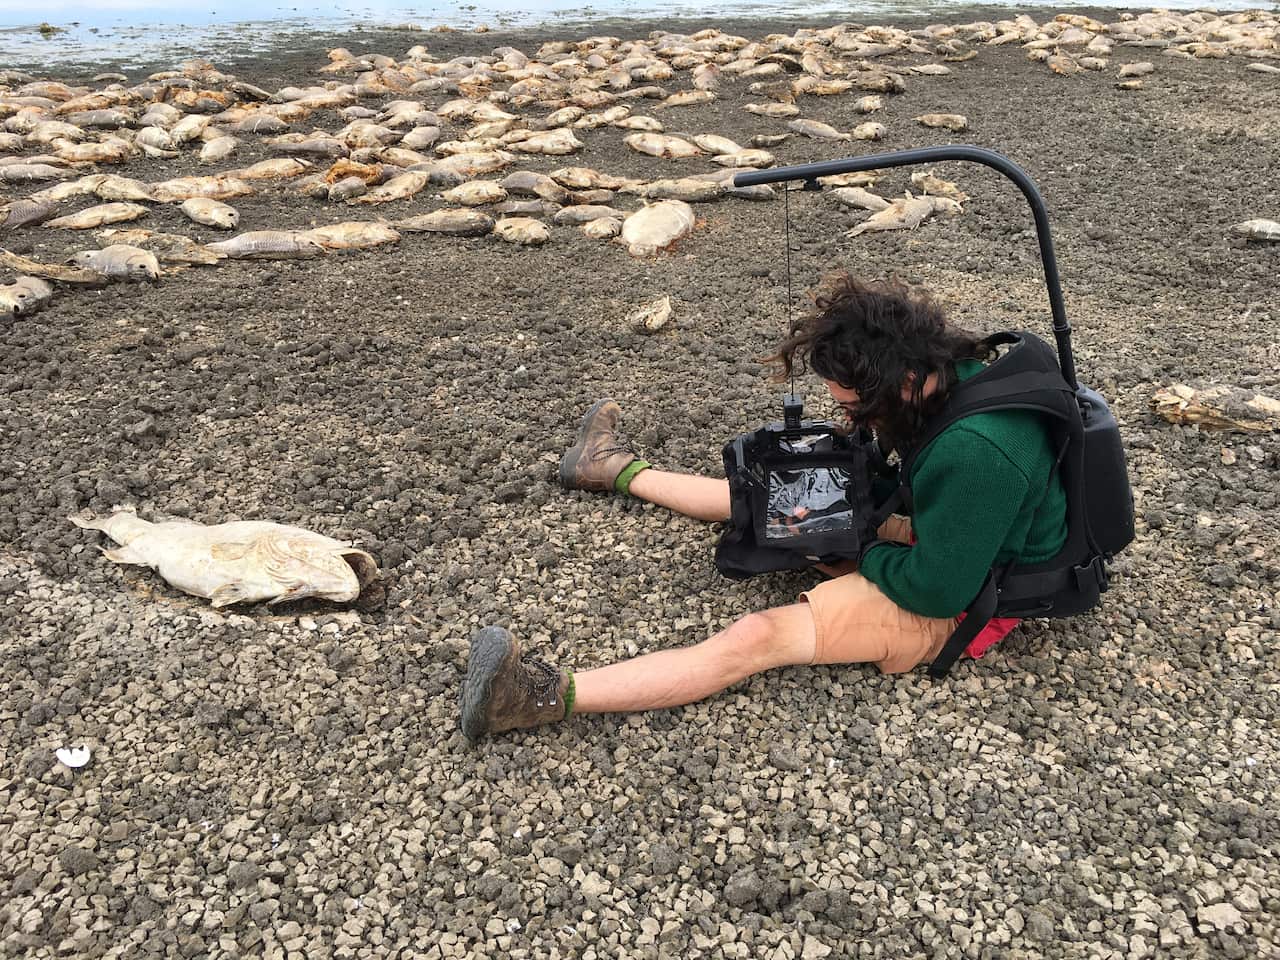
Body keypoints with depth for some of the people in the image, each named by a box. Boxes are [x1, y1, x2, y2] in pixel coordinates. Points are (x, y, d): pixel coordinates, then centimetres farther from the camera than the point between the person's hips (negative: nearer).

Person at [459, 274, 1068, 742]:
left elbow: (938, 589, -32)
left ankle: (551, 696, -27)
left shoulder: (977, 451, -38)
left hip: (959, 603, -9)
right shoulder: (955, 375, -8)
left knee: (759, 637, -23)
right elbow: (901, 478, 9)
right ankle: (620, 471, 35)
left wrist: (865, 554, -15)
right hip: (943, 542, 9)